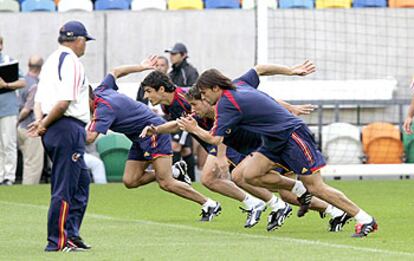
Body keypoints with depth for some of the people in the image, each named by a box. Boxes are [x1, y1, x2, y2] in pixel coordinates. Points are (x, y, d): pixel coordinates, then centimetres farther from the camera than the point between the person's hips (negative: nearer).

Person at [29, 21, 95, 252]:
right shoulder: (72, 62, -10)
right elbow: (64, 101, -19)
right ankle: (57, 241, -4)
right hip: (68, 128, -9)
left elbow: (40, 98, 14)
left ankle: (71, 236, 18)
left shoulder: (51, 60, 18)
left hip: (53, 130, 9)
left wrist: (41, 121, -1)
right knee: (65, 187, -5)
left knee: (81, 181, 17)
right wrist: (44, 125, -10)